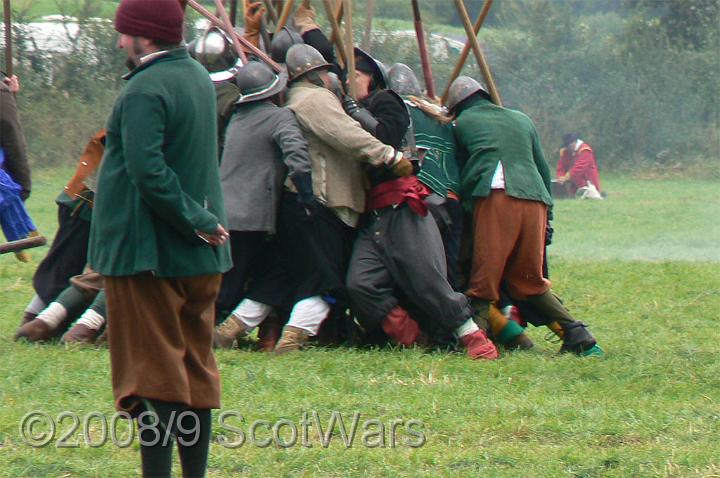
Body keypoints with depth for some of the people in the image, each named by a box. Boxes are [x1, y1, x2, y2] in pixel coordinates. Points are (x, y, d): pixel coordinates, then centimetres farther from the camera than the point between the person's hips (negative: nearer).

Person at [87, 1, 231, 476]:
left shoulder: (144, 91, -19)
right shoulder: (200, 78, 10)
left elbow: (148, 171, -28)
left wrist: (195, 220, -21)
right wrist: (200, 220, 13)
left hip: (148, 253, -8)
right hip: (200, 257, 8)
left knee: (152, 374, -4)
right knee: (196, 372, 14)